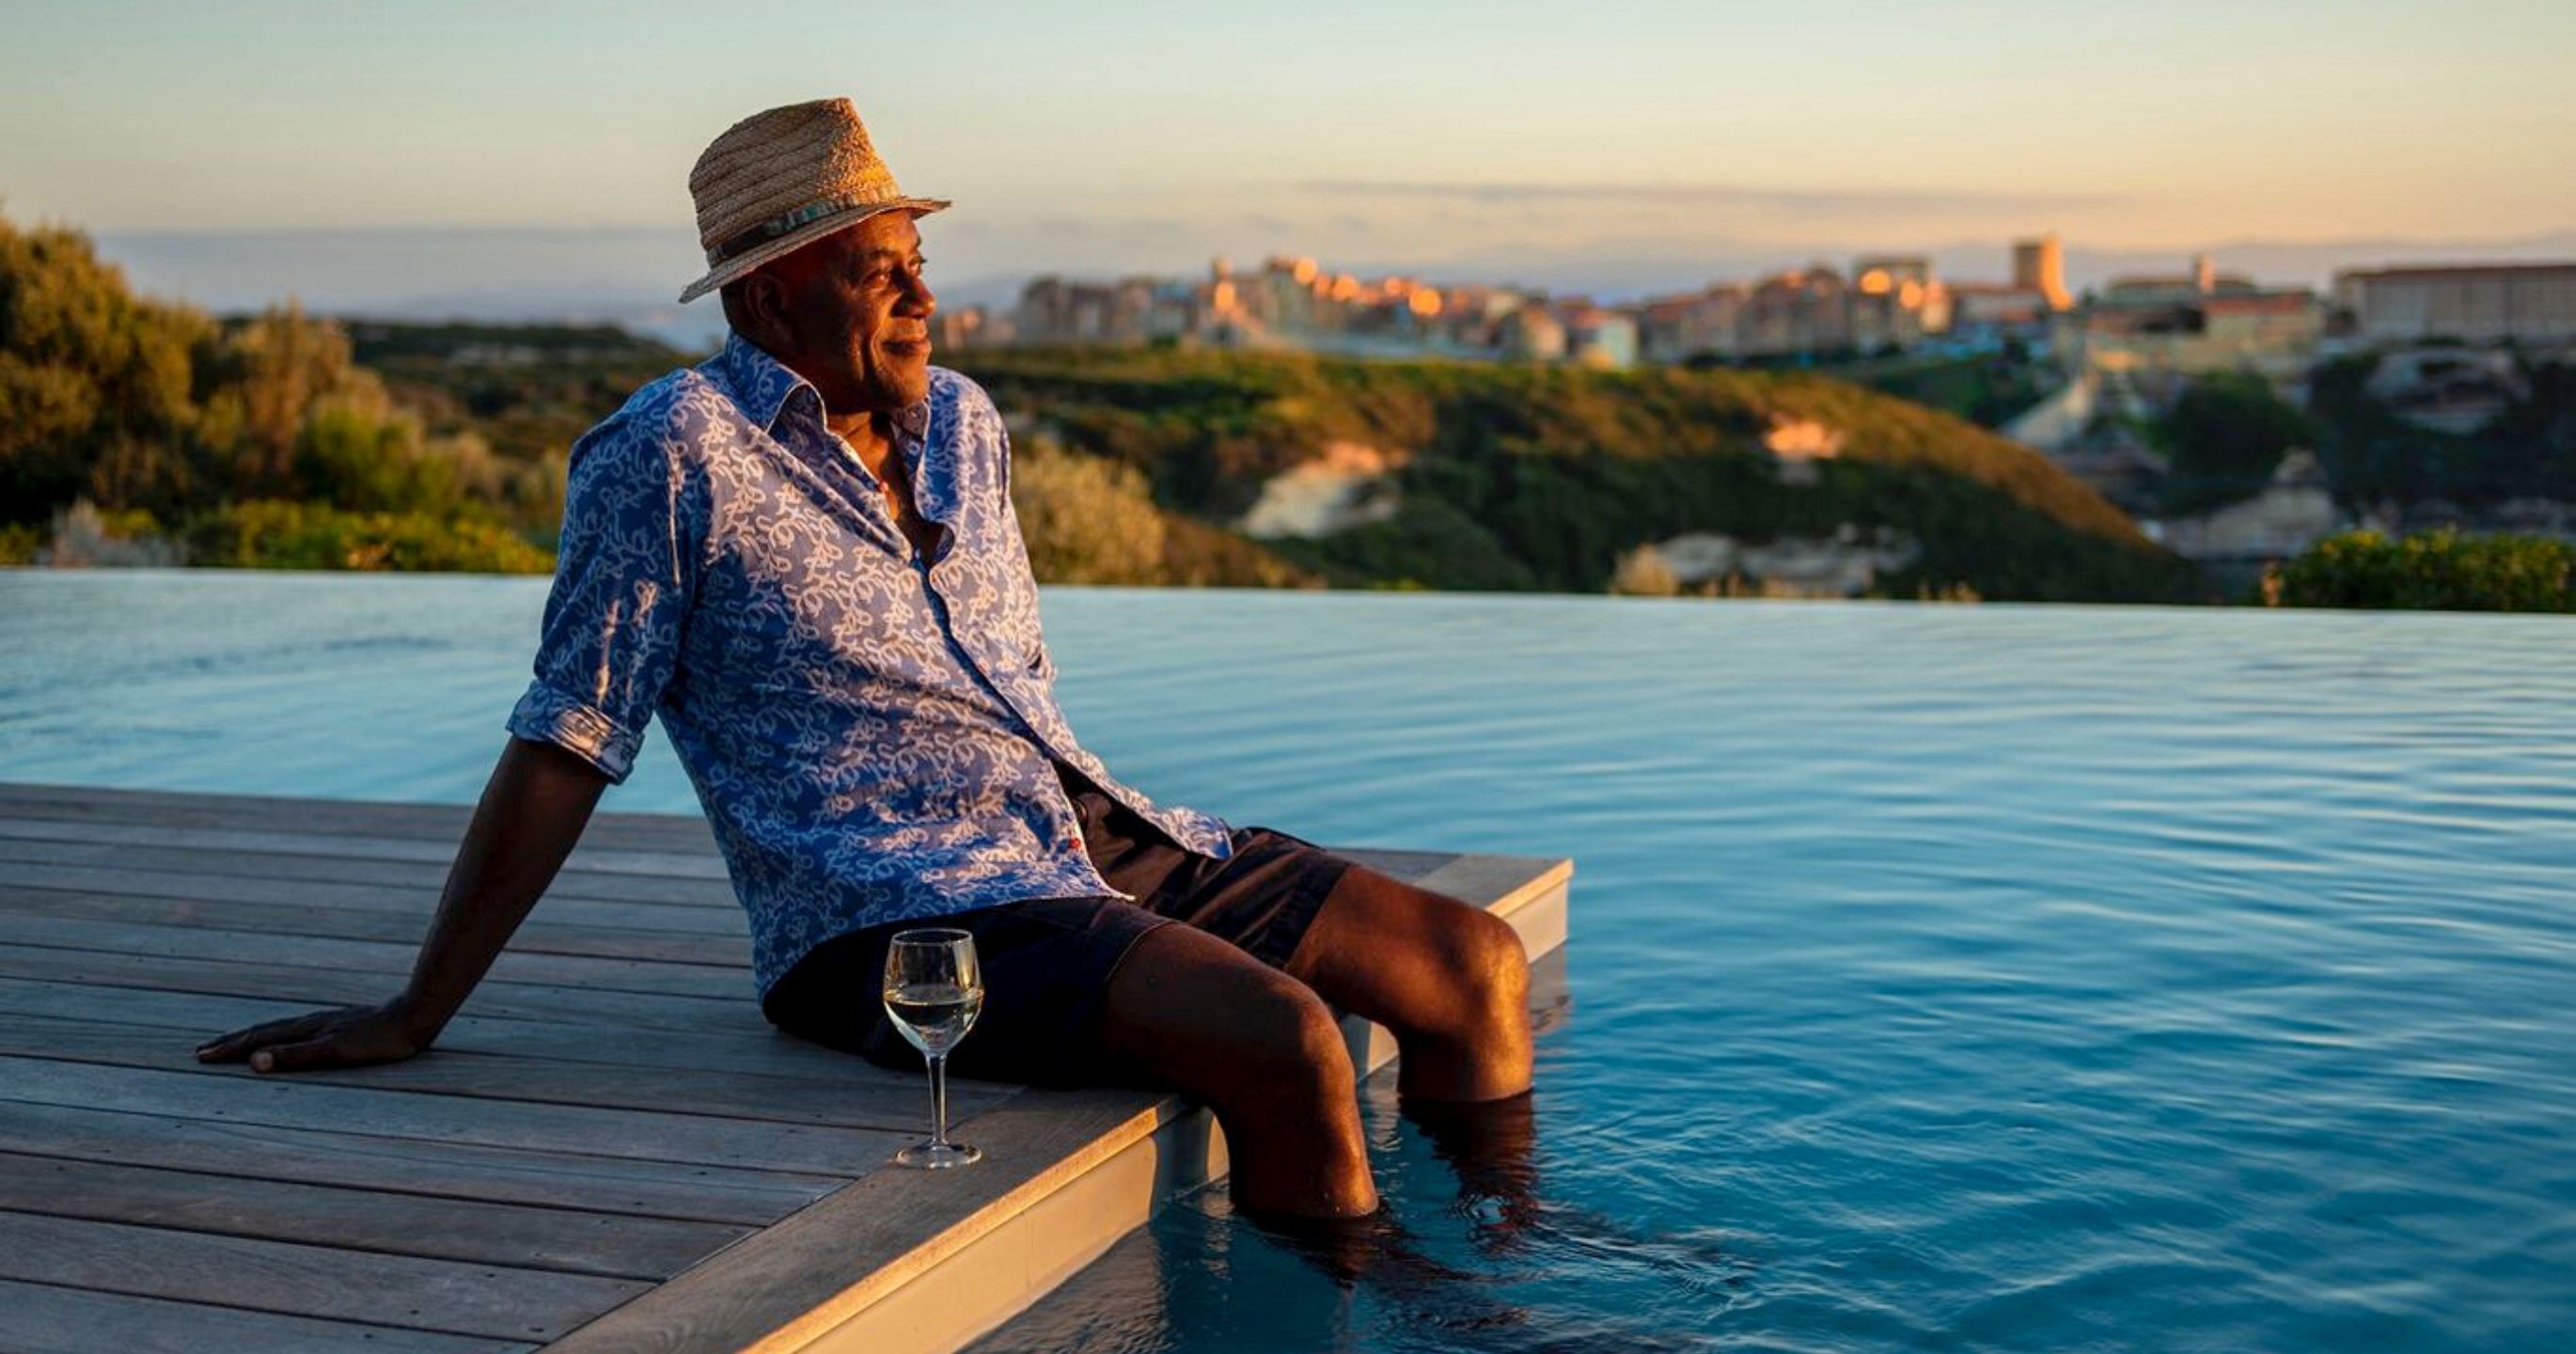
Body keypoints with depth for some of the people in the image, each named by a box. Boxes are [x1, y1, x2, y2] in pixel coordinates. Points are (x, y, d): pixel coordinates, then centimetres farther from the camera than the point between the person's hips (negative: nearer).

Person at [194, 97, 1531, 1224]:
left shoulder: (963, 424, 14)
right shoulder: (673, 453, -8)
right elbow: (561, 750, -7)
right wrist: (416, 1015, -7)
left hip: (1097, 840, 8)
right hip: (893, 926, -8)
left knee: (1475, 964, 0)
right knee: (1286, 1043, -29)